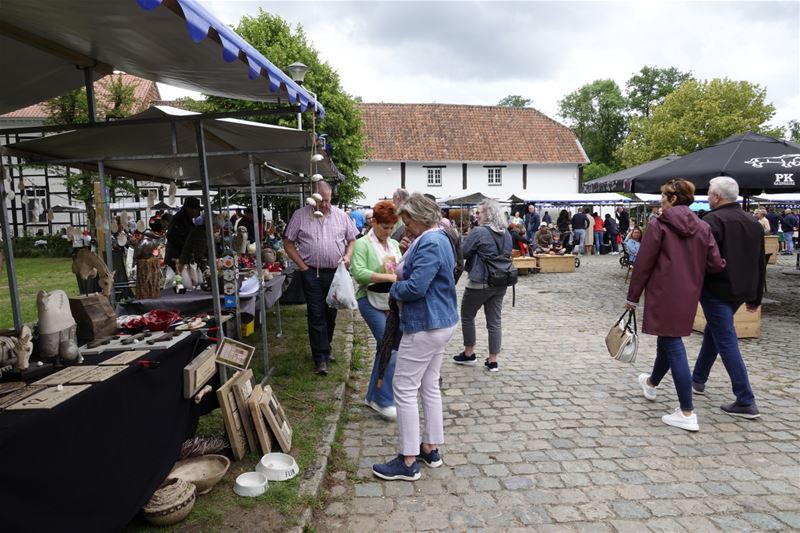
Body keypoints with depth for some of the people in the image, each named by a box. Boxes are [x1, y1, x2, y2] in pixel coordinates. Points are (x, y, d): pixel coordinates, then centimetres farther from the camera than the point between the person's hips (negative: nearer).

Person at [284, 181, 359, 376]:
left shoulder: (340, 215, 5)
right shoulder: (300, 215, -2)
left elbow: (352, 239, 13)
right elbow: (288, 243, 1)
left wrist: (347, 256, -6)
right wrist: (302, 266, -6)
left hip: (336, 272, 3)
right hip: (312, 273, -3)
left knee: (331, 314, 13)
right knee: (316, 316, -3)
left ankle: (325, 349, 31)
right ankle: (320, 358, 4)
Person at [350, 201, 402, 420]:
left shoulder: (394, 244, 12)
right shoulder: (363, 244, -7)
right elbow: (359, 273, -21)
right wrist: (389, 277, -25)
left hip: (391, 302, 7)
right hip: (371, 302, -7)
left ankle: (373, 397, 26)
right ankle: (384, 401, 3)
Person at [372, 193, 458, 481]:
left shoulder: (430, 244, -21)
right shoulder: (438, 239, 13)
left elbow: (415, 287, -27)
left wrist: (394, 288, -7)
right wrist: (402, 274, 1)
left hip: (425, 326, -11)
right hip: (440, 322, 11)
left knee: (405, 389, -2)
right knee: (429, 387, 17)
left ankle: (408, 462, 7)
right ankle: (430, 449, 28)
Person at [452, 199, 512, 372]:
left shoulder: (479, 232, -16)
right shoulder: (506, 233, 8)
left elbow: (463, 253, -11)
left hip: (480, 282, -6)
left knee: (467, 316, 14)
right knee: (494, 321, 9)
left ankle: (469, 354, 23)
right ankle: (492, 361, 13)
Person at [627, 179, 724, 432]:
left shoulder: (659, 225, -11)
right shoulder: (703, 227, 5)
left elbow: (643, 264, -11)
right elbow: (715, 264, 0)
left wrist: (632, 297, -4)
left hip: (664, 294, -6)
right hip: (689, 296, 6)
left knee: (673, 346, -2)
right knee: (668, 338, 23)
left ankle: (687, 413, -1)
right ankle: (651, 383, 46)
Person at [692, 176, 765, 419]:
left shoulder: (712, 220, -13)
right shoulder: (753, 223, 12)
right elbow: (760, 264, 17)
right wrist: (755, 297, 23)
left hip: (716, 290, -8)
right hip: (741, 291, 8)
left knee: (726, 342, -5)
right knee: (713, 332, 23)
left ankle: (746, 402, -4)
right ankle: (698, 379, 35)